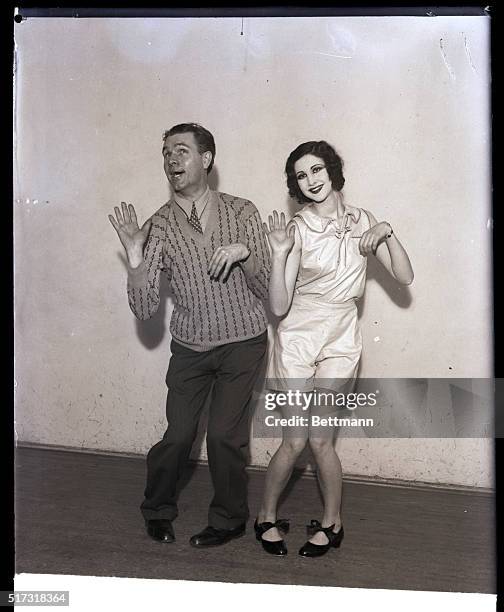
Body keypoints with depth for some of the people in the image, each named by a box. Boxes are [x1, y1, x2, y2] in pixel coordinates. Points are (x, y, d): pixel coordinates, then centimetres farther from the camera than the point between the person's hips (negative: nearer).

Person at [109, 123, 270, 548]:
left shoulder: (242, 213, -7)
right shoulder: (159, 226, -5)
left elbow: (268, 290, -7)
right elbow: (144, 309, -10)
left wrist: (244, 253, -25)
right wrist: (135, 258, -25)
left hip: (243, 343, -1)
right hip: (190, 348, 1)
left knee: (224, 434, -3)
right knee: (179, 435, 0)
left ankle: (229, 519, 22)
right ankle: (158, 511, 29)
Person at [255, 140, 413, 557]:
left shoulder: (362, 222, 2)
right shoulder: (298, 228, -9)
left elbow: (405, 277, -1)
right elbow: (279, 306, -14)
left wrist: (387, 233, -13)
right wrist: (280, 254, -25)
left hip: (340, 341, 2)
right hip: (298, 338, -2)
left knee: (320, 439, 4)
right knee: (295, 441, -1)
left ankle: (332, 523, 24)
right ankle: (267, 517, 22)